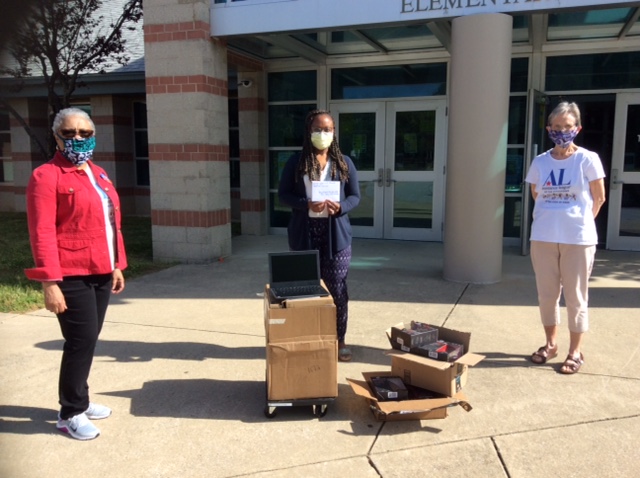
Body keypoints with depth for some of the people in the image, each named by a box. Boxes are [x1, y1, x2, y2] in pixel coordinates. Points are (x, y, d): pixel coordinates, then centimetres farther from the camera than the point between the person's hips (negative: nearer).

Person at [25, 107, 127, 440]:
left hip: (101, 273, 7)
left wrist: (117, 265, 16)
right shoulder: (46, 176, -9)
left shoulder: (99, 175, 16)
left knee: (88, 339, 13)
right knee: (81, 341, -4)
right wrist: (49, 282, -19)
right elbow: (42, 234, -15)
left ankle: (78, 399, 29)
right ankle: (70, 413, 12)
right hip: (71, 276, -7)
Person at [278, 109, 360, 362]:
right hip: (304, 233, 0)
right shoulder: (296, 162, 3)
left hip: (336, 233, 0)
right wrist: (306, 205, -17)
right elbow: (283, 194, 1)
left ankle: (339, 340, 17)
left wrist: (340, 207, -15)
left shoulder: (344, 162, 5)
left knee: (337, 289, 4)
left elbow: (355, 196, 6)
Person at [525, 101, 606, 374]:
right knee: (546, 293, 12)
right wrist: (553, 218, 11)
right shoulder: (540, 162, 4)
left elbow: (598, 198, 2)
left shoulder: (588, 159, -5)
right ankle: (550, 344, 29)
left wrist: (579, 220, 9)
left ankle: (575, 351, 18)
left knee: (575, 296, 5)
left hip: (578, 239, -3)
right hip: (543, 237, 3)